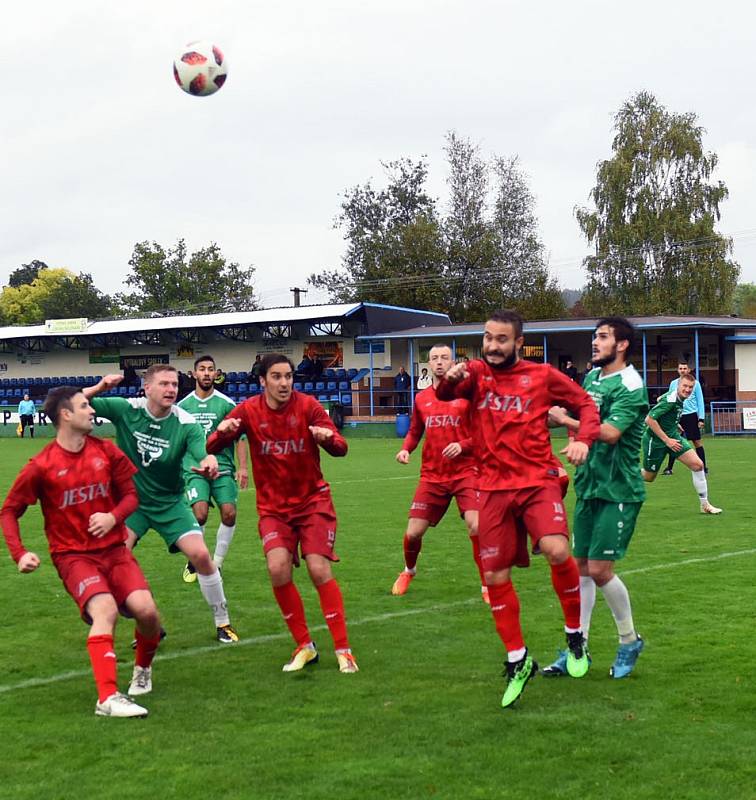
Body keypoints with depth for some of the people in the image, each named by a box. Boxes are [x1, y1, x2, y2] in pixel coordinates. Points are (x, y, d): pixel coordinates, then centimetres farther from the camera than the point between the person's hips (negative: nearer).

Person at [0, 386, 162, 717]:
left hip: (113, 548, 3)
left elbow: (130, 494, 9)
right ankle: (108, 698, -31)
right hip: (73, 555, -3)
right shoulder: (41, 466, -8)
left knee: (145, 609, -15)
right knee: (105, 609, -29)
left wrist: (114, 517, -12)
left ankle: (143, 668, 17)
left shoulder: (106, 451, 2)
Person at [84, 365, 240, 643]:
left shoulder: (186, 423, -15)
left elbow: (205, 456, -29)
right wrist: (99, 388, -33)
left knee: (200, 555, -14)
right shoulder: (126, 410, -14)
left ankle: (222, 623, 9)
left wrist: (209, 464, -53)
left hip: (170, 502, 0)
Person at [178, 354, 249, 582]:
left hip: (223, 467, 0)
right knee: (200, 513, -18)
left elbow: (239, 436, 4)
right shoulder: (183, 405, 7)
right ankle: (193, 563, 4)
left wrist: (242, 467, -5)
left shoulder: (226, 404, 2)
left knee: (229, 513, -11)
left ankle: (217, 563, 9)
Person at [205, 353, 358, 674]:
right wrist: (222, 431, -32)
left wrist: (329, 437, -39)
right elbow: (212, 448, -9)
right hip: (273, 506, 1)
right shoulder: (249, 410, -6)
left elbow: (340, 449, -16)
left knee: (319, 570, -13)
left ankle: (343, 650, -1)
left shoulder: (307, 406, -10)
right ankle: (304, 646, 1)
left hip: (313, 500, -1)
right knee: (278, 569, -17)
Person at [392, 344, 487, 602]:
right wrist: (405, 449, 2)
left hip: (464, 472, -3)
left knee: (476, 527, -19)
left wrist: (462, 445, -19)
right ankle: (408, 571, 35)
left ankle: (487, 586, -1)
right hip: (432, 476, 3)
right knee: (413, 533, 2)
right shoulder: (421, 399, 8)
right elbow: (414, 432, 21)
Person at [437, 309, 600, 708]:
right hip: (494, 487, 3)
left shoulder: (543, 375, 3)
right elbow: (445, 394, -9)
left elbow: (585, 404, 8)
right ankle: (518, 661, 21)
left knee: (557, 551, -25)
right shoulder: (476, 372, 7)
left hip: (537, 481, -2)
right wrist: (450, 379, -32)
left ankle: (575, 635, -1)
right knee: (495, 577, 3)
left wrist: (583, 439, -11)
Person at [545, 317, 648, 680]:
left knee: (599, 569, -8)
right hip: (588, 485, 8)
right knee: (581, 567, 7)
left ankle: (630, 641, 13)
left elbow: (609, 432, -25)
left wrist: (565, 420, -17)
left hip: (618, 490, -7)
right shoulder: (592, 376, 11)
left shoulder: (630, 385, -13)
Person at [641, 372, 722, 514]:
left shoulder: (680, 398, 1)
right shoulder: (670, 400, -26)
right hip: (655, 440, -8)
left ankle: (705, 505, 0)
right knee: (649, 477, 7)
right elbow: (649, 419, -29)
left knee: (698, 465, -7)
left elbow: (660, 399, 21)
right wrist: (667, 440, -25)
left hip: (672, 436, 8)